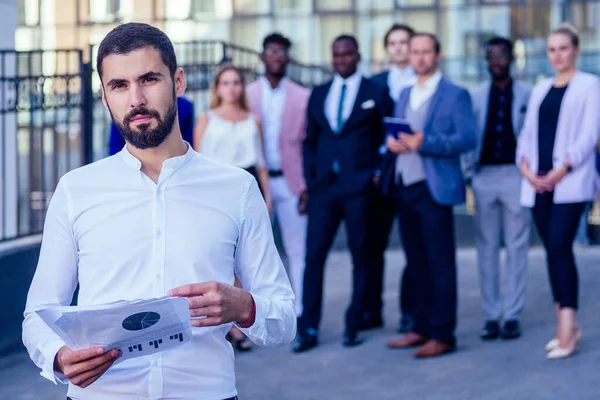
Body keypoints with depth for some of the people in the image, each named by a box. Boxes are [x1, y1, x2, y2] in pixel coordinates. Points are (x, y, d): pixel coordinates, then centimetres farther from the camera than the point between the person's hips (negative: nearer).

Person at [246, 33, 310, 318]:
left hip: (290, 183, -1)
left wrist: (307, 186, -3)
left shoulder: (302, 97, 5)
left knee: (298, 251, 1)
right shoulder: (247, 95, 7)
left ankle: (301, 313, 7)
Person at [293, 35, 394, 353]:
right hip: (323, 186, 3)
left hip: (359, 187, -3)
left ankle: (354, 326, 12)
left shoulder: (376, 94, 4)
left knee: (361, 256, 3)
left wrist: (378, 173, -4)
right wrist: (309, 180, 7)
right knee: (314, 255, -3)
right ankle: (308, 330, 0)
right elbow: (309, 141, 17)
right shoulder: (318, 94, 14)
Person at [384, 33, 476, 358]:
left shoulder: (455, 95, -3)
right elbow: (394, 133, 20)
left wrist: (424, 142, -24)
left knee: (440, 264, -3)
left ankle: (443, 335, 0)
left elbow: (467, 138, -13)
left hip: (433, 190, -7)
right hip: (404, 188, 7)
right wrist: (391, 142, -4)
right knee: (417, 263, 12)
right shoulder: (404, 95, 18)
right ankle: (422, 328, 20)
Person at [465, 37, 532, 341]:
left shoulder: (528, 94, 4)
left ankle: (512, 315, 5)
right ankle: (491, 315, 10)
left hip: (516, 176, -2)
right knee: (486, 247, 4)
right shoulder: (475, 96, 10)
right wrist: (470, 173, 3)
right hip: (484, 176, 2)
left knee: (516, 247, 0)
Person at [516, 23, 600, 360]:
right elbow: (528, 133, 16)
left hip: (569, 181, -6)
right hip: (538, 183, 6)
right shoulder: (541, 90, 19)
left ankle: (567, 332, -17)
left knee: (560, 247, -15)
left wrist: (561, 170, -16)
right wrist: (525, 167, -2)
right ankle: (568, 325, 11)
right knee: (553, 250, 5)